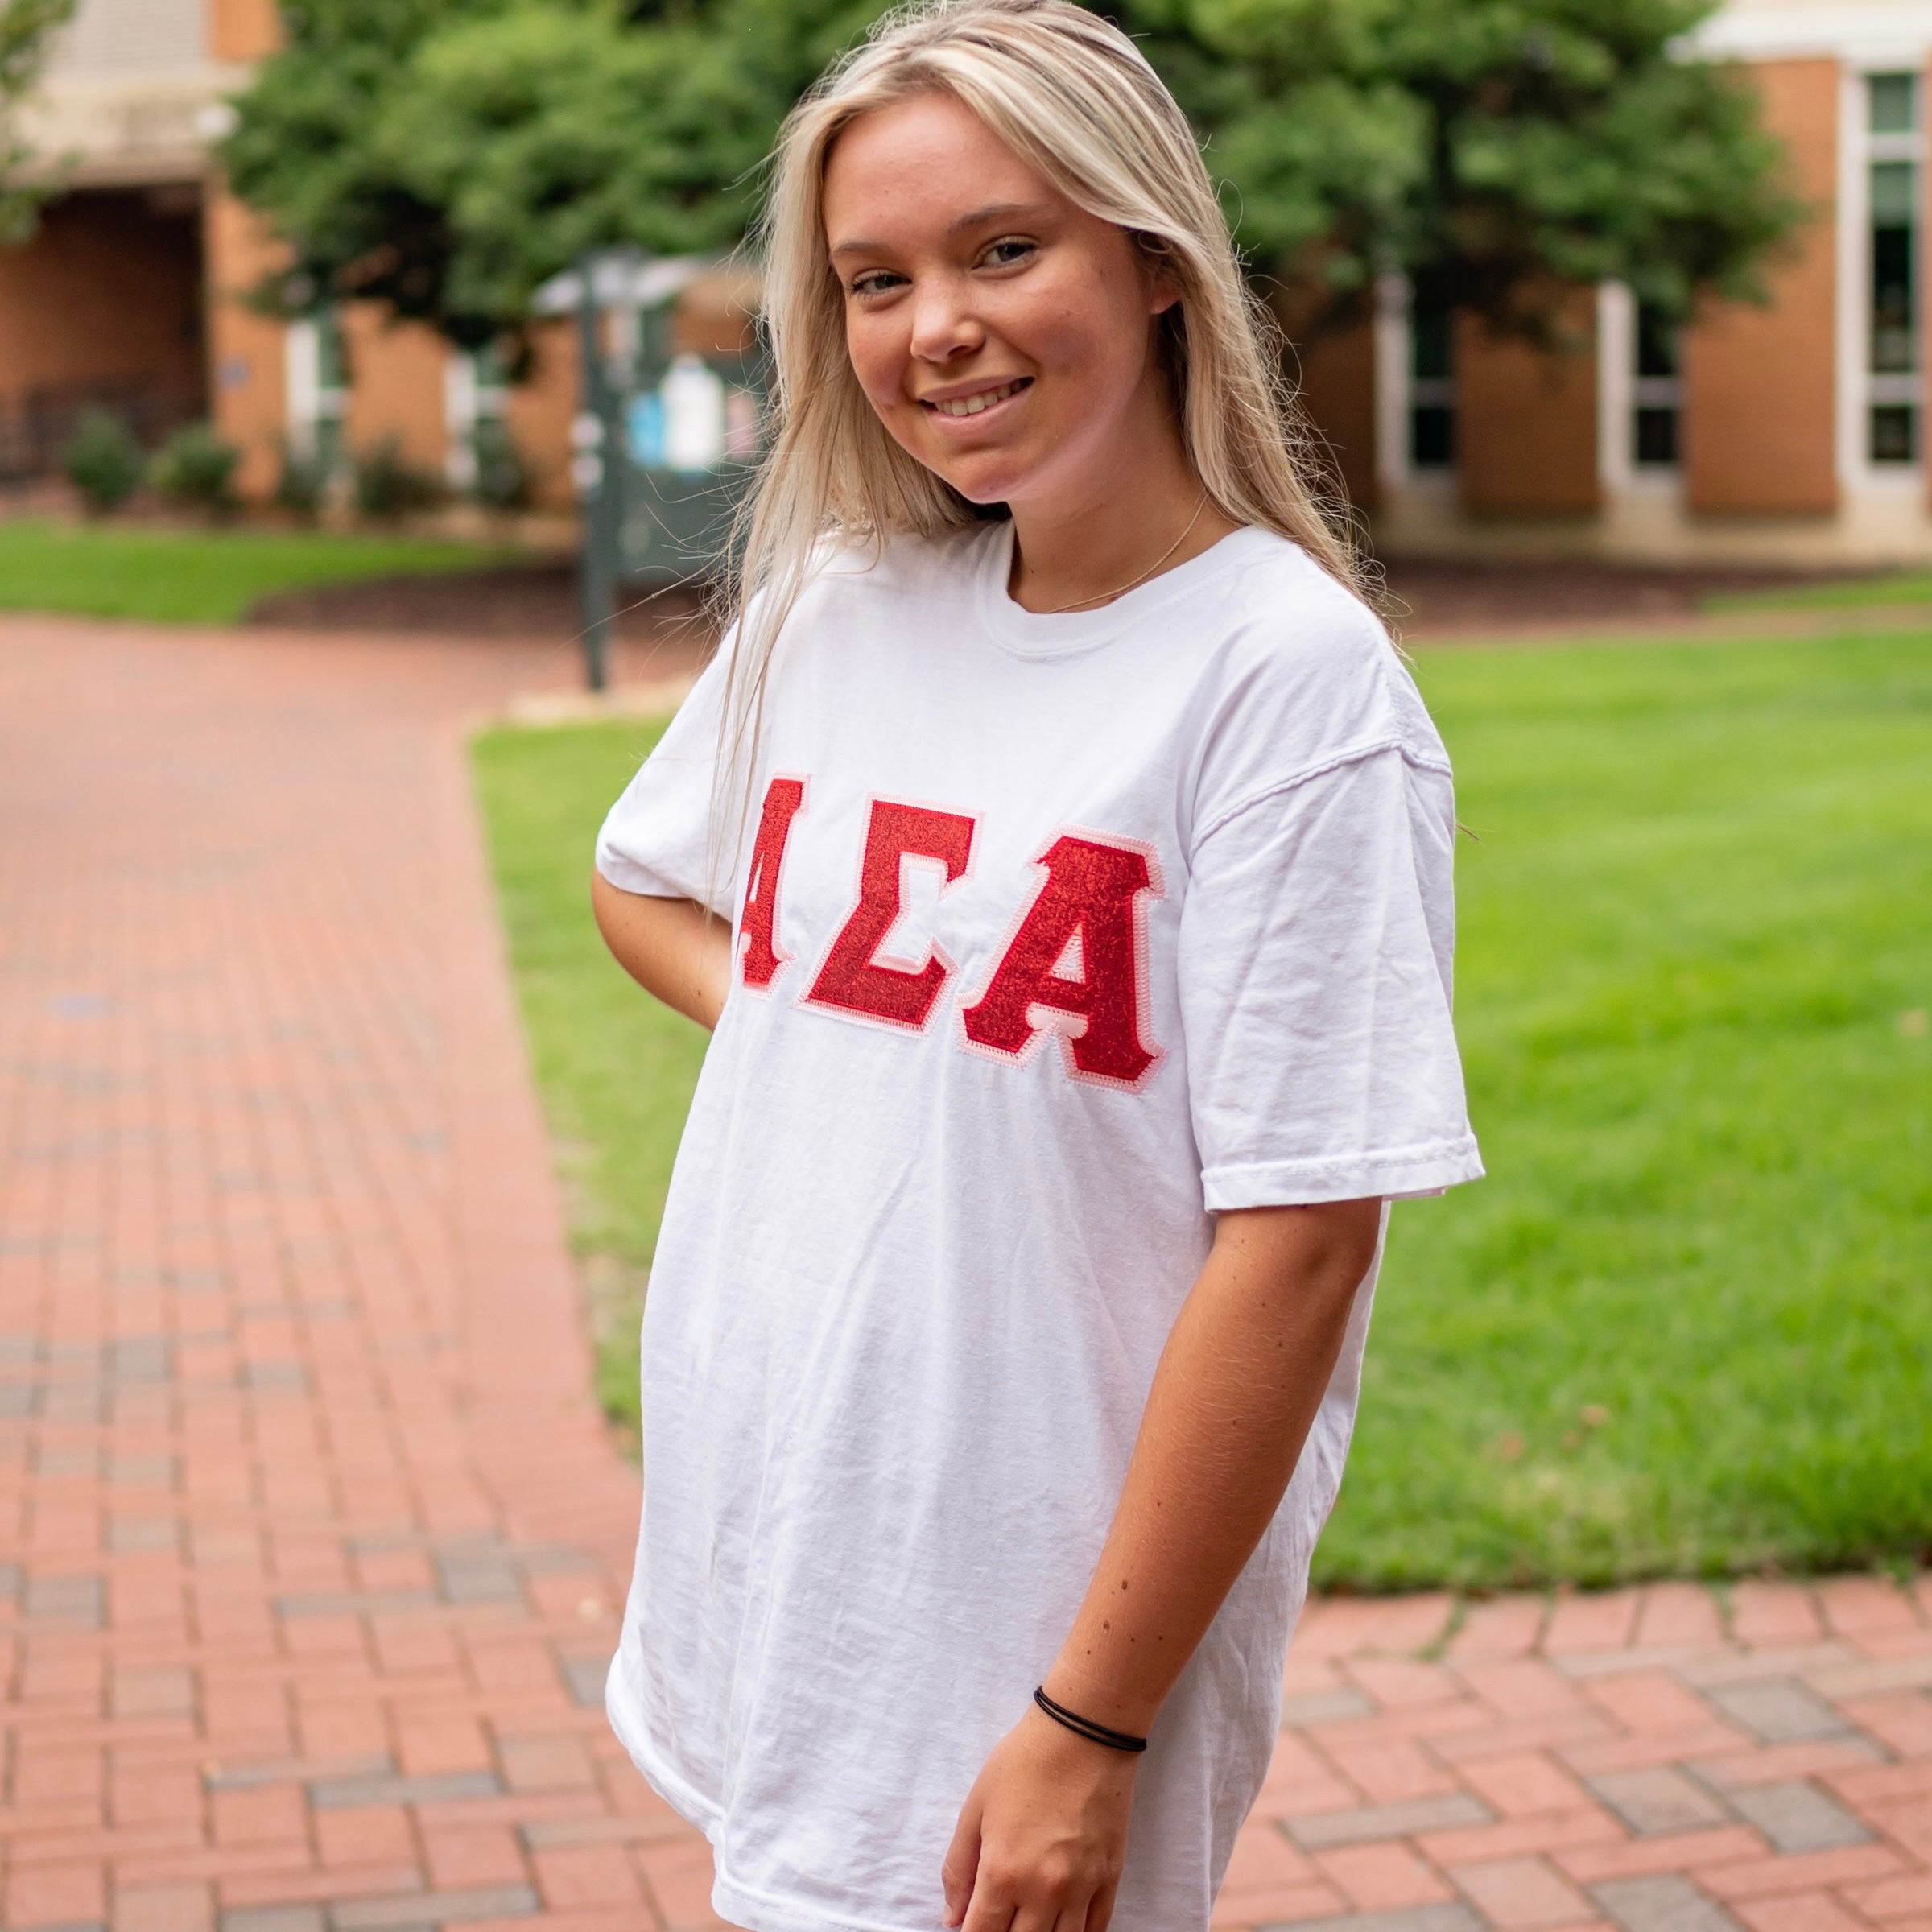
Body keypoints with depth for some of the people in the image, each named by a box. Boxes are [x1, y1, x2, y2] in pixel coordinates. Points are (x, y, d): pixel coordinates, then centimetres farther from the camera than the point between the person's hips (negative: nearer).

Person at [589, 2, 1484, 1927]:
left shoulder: (1288, 673, -15)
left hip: (1025, 1627, -5)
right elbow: (642, 878, 22)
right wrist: (804, 1046, 2)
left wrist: (1095, 1729, -16)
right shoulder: (832, 608, 2)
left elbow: (1299, 1243, -17)